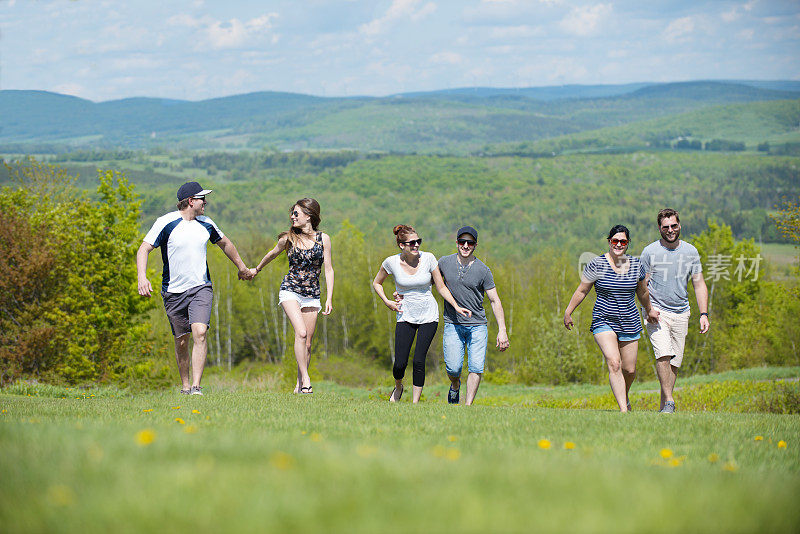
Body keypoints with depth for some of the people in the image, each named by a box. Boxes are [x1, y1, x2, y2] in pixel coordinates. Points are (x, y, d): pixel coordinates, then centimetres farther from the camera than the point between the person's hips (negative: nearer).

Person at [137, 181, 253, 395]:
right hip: (174, 292, -2)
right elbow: (144, 249, -12)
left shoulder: (206, 224, 5)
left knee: (200, 332, -18)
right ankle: (185, 386, 23)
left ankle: (196, 386, -19)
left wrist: (242, 268, 36)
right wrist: (142, 277, -28)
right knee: (181, 341, 4)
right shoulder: (166, 223, -8)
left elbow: (225, 243, 24)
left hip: (201, 288, 2)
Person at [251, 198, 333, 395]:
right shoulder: (288, 239, 0)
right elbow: (273, 254, 20)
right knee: (301, 333, -22)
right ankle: (305, 378, -18)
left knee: (307, 343, 1)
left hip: (312, 296, 1)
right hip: (290, 291, -1)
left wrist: (329, 299, -3)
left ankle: (299, 385, 11)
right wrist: (257, 269, 35)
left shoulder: (323, 239, 0)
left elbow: (328, 270, 3)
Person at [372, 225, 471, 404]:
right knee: (400, 364, -8)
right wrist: (387, 302, -5)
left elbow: (441, 287, -1)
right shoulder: (392, 262, -9)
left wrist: (456, 306, -11)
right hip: (405, 315, 0)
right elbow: (377, 283, 9)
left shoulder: (428, 258, -9)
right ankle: (398, 387, 25)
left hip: (428, 315, 0)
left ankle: (415, 402, 0)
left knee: (419, 361, -12)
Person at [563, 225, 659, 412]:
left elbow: (642, 292, 20)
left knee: (629, 370, 7)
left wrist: (650, 310, 32)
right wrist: (568, 313, 4)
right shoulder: (597, 265, -8)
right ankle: (623, 410, -22)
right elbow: (582, 291, 1)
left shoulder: (636, 265, 3)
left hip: (630, 323, 4)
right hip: (604, 321, -4)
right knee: (614, 364, -21)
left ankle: (624, 397, 40)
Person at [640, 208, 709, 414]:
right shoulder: (650, 252, -2)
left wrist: (704, 314, 2)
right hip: (657, 312, -3)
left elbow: (699, 285, 11)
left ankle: (664, 406, 14)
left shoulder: (690, 252, 7)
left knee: (675, 362, 3)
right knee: (663, 354, -21)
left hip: (681, 314, 3)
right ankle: (669, 402, -15)